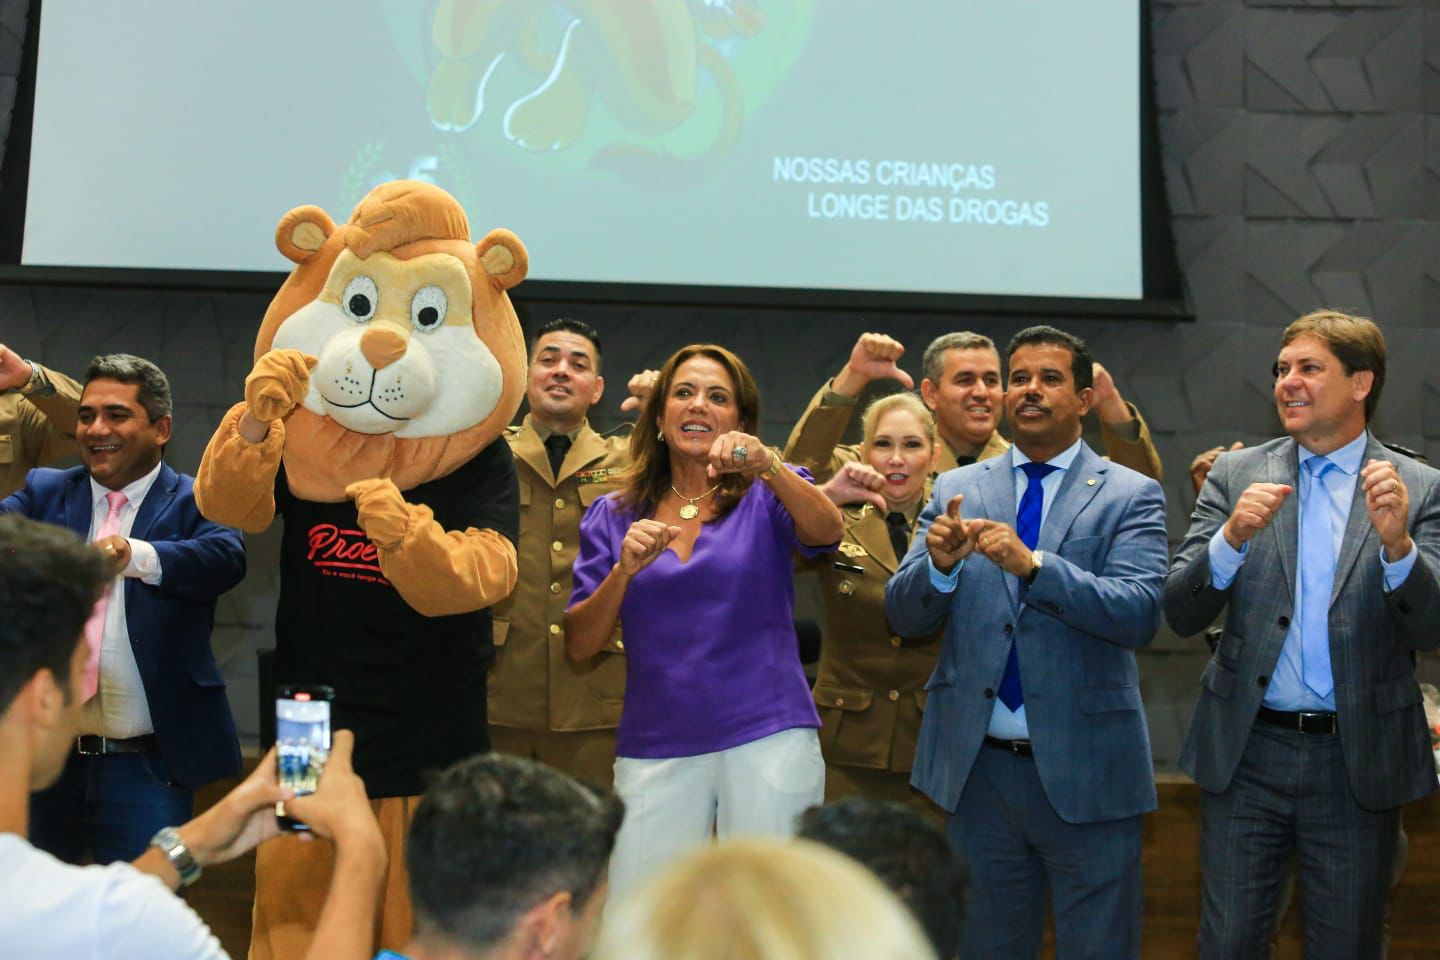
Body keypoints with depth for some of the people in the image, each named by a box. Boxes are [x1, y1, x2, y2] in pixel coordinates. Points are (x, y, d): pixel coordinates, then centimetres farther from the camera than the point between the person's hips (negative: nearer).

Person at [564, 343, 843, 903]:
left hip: (767, 736, -1)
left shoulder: (766, 496, 6)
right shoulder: (613, 516, 10)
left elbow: (827, 533, -17)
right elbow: (579, 646, 4)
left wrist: (767, 467, -33)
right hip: (654, 746, 2)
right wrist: (625, 570, -13)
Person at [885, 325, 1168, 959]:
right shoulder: (955, 491, 7)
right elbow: (904, 616, 1)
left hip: (1086, 771, -2)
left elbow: (1140, 615, -16)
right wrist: (940, 563, -21)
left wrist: (1032, 563, -28)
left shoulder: (1131, 496, -1)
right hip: (978, 767, 3)